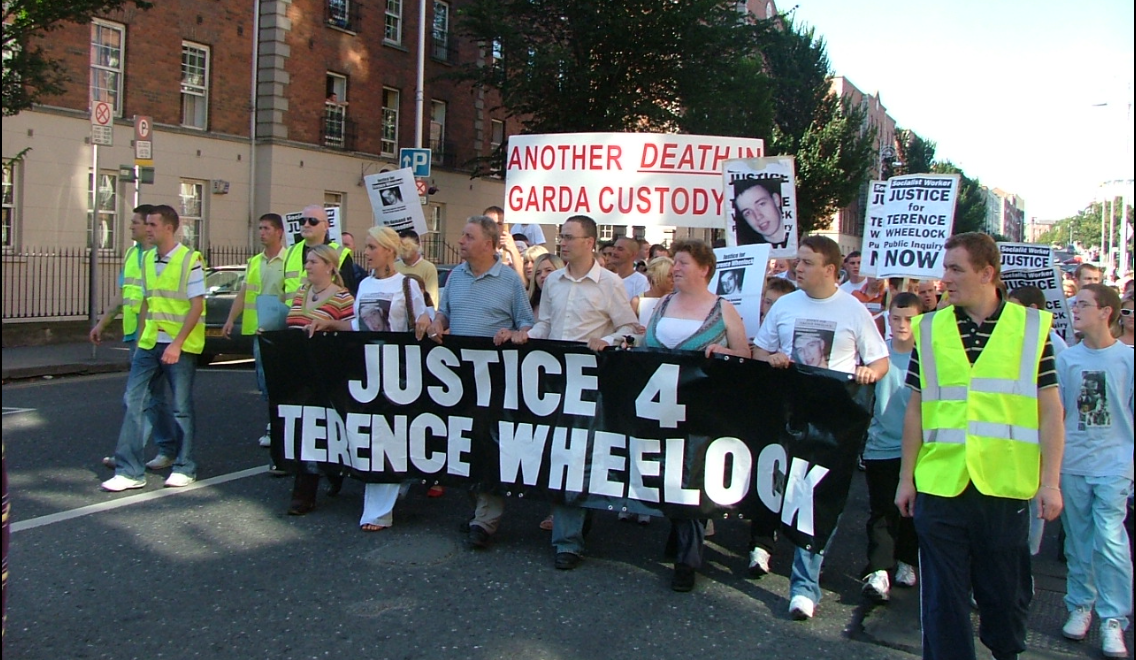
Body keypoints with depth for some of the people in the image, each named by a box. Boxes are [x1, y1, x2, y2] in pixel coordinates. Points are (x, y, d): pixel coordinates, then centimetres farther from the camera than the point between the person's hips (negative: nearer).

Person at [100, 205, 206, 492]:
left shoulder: (189, 259, -9)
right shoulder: (147, 259, 10)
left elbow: (197, 305, -13)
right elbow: (146, 302, 18)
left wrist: (177, 344, -18)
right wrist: (140, 339, 13)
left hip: (181, 344, -6)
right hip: (150, 342, 6)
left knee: (181, 407, 3)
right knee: (133, 401, 2)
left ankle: (184, 467, 16)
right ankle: (129, 471, 7)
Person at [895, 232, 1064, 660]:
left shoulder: (1031, 326, 2)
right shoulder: (930, 329, 5)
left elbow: (1050, 409, 1)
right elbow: (916, 408, 8)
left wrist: (1050, 481, -4)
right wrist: (906, 477, 7)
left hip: (1006, 485, -1)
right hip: (939, 484, 1)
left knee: (1006, 591, 14)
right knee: (942, 594, 6)